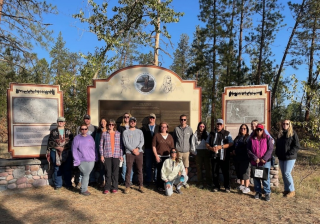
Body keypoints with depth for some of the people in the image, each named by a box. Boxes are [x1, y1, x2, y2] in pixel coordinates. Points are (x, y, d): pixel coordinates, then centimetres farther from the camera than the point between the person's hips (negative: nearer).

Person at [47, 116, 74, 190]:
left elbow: (71, 141, 0)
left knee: (68, 169, 4)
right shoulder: (53, 131, 7)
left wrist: (64, 147, -12)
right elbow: (50, 142, 1)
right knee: (57, 169, 5)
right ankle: (58, 185, 18)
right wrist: (57, 147, -13)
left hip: (67, 153, 1)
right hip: (55, 153, 0)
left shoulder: (68, 131, 8)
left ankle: (68, 184, 16)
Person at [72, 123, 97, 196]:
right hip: (82, 161, -4)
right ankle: (83, 190, 8)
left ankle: (84, 189, 21)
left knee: (86, 175, 8)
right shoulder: (77, 138, -2)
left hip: (91, 160, 4)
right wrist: (77, 160, -9)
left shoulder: (90, 137, 11)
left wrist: (95, 157, 12)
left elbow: (94, 148, 15)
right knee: (85, 175, -6)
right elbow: (74, 150, -4)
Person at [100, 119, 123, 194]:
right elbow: (101, 145, 5)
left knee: (115, 172, 5)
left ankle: (114, 187, 15)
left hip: (116, 155, 1)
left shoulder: (118, 134, 7)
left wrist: (121, 155, 3)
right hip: (107, 155, -1)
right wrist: (101, 155, 0)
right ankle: (107, 188, 13)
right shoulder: (104, 134, 5)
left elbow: (121, 145, 7)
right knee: (108, 172, 2)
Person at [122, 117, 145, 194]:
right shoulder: (125, 132, 7)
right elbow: (125, 143, -4)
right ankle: (127, 187, 6)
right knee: (128, 170, -2)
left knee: (140, 170, 4)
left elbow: (142, 141, 5)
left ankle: (141, 186, 12)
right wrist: (133, 150, -13)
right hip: (129, 153, -2)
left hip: (139, 152, 2)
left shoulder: (139, 131, 14)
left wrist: (137, 148, -12)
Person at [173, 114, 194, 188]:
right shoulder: (176, 129, 3)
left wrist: (190, 149, 6)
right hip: (178, 151, -1)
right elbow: (173, 140, 10)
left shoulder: (189, 129, 5)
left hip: (186, 151, 1)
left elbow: (191, 140, 11)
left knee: (186, 167, 5)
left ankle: (185, 181, 19)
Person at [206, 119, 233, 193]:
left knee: (225, 172, 2)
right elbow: (207, 144, 13)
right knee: (214, 172, 8)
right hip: (214, 156, 3)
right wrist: (211, 148, -8)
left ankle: (227, 187, 17)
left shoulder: (227, 133, 4)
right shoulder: (211, 133, 13)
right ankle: (216, 186, 23)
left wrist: (221, 146, -17)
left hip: (224, 157, -3)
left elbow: (230, 143, -5)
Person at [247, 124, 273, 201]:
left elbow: (270, 149, -6)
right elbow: (249, 150, -1)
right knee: (255, 177, 9)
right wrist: (255, 158, -11)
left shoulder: (267, 138, 0)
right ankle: (258, 192, 22)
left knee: (265, 177, 1)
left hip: (265, 161, -2)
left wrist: (264, 159, -13)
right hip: (254, 162, 2)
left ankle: (267, 193, 13)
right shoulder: (251, 139, 3)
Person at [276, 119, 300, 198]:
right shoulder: (280, 134, 12)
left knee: (287, 173, -9)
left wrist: (289, 153, -17)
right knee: (283, 174, 10)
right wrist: (277, 153, 8)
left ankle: (292, 191, 6)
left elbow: (297, 146, -10)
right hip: (281, 158, 6)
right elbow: (277, 145, 20)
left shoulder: (293, 133, -6)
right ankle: (286, 190, 21)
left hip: (290, 158, -6)